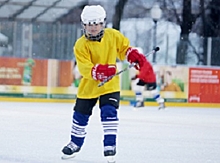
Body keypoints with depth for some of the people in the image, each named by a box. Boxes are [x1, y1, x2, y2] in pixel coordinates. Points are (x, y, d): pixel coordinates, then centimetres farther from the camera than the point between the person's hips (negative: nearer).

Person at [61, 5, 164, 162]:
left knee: (109, 112, -16)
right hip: (88, 85, 0)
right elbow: (84, 68, -25)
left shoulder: (113, 35, -9)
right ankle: (75, 143, 32)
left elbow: (125, 48, 9)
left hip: (110, 84, 0)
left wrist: (137, 57, -8)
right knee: (81, 115, 10)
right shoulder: (81, 45, -17)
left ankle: (110, 145, -6)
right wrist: (98, 71, -42)